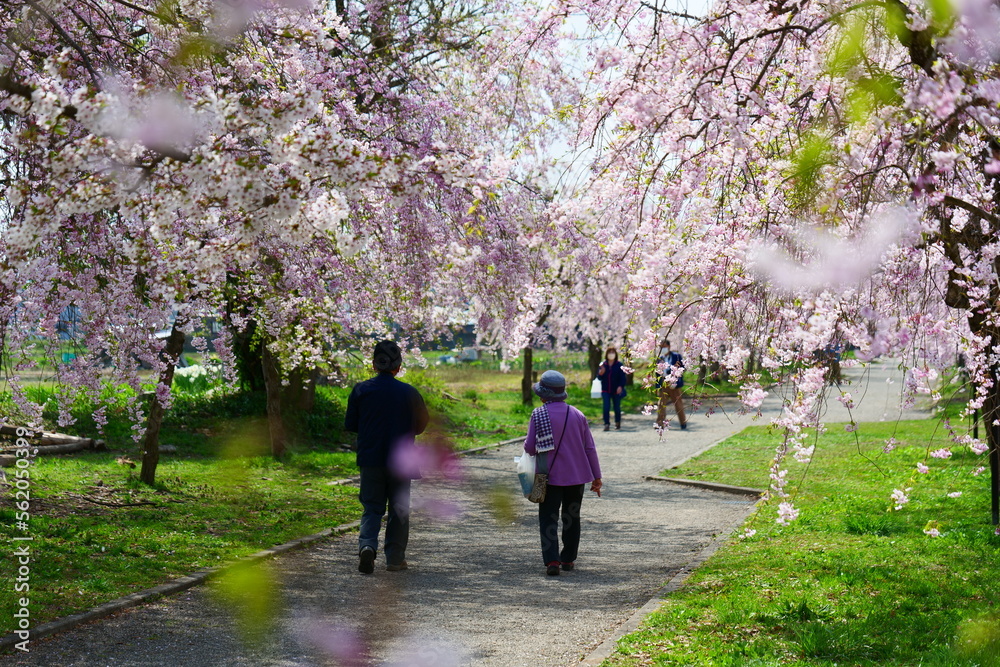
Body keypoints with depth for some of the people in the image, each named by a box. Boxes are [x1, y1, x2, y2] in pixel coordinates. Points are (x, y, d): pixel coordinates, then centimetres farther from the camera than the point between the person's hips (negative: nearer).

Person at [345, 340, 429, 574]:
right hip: (401, 460, -1)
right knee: (399, 509, 11)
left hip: (370, 459, 1)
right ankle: (395, 557, 13)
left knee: (371, 508, 8)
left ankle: (367, 545, -17)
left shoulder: (360, 390, -3)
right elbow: (421, 425, 4)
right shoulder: (410, 393, -6)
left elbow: (350, 425, 3)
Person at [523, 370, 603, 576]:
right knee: (572, 517, 16)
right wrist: (596, 477, 10)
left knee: (548, 518, 1)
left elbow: (529, 447, -10)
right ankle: (568, 559, 22)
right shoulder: (577, 414, 2)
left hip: (550, 475, -3)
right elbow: (590, 448, 4)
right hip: (577, 475, 4)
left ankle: (552, 560, -12)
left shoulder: (538, 414, -9)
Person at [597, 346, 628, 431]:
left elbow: (623, 377, -3)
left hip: (616, 390, -1)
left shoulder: (619, 365, -1)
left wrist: (620, 386, -16)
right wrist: (601, 373, -16)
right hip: (606, 390, 1)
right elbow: (599, 377, 6)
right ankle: (606, 424, -6)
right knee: (606, 407, -9)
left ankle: (618, 423, 28)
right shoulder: (602, 365, 5)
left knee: (617, 407, 9)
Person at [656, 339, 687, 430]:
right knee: (661, 404, -4)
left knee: (678, 403, 6)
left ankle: (683, 423, 18)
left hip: (674, 384, -3)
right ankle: (660, 424, -3)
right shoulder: (659, 358, 12)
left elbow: (683, 368, 1)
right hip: (663, 384, 3)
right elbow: (657, 372, 12)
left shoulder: (677, 356, 2)